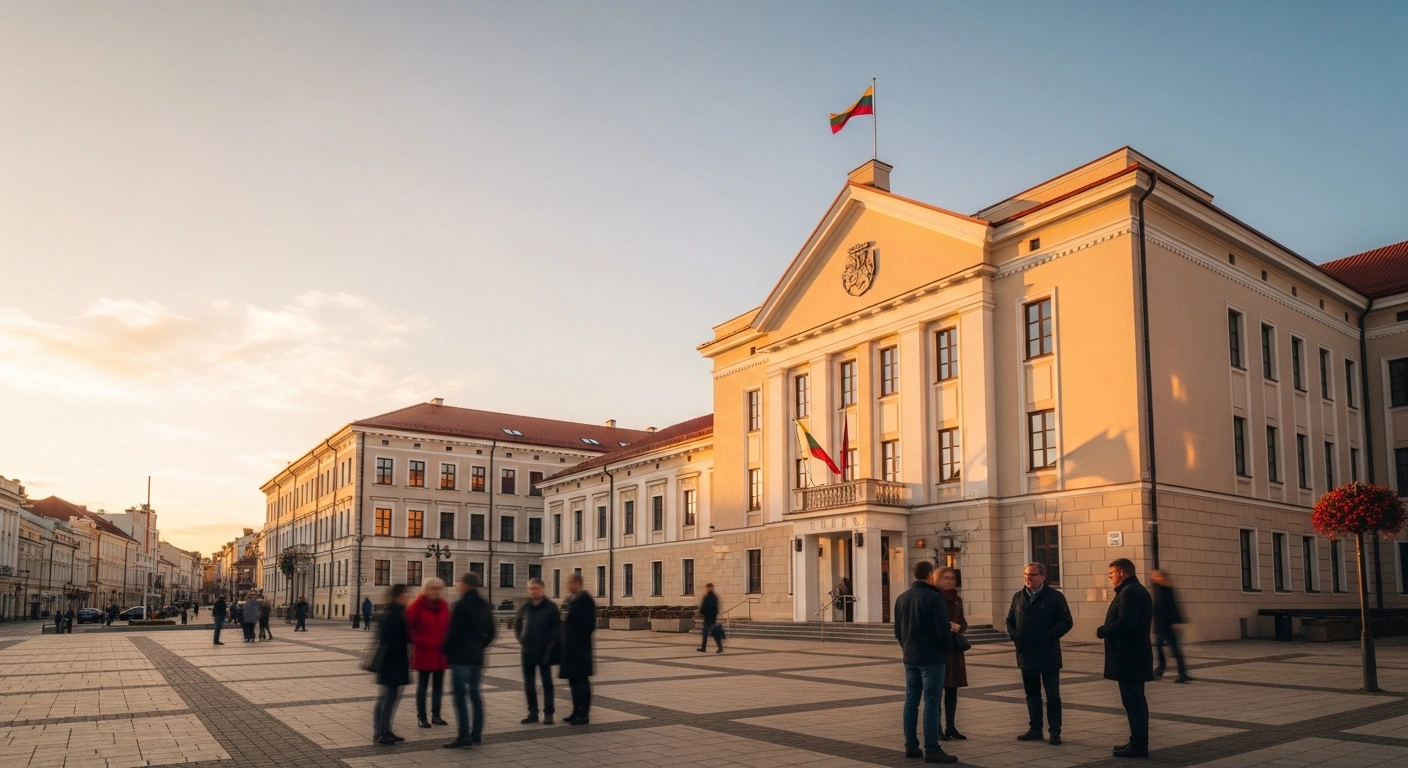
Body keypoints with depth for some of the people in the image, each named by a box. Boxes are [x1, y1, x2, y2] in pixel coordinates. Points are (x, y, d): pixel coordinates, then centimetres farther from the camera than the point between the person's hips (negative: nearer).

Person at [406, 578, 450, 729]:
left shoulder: (444, 606, 7)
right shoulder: (418, 605, -9)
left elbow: (448, 626, 11)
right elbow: (408, 625, -11)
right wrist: (415, 640, -15)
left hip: (440, 653, 5)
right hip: (424, 652, -5)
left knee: (439, 685, 10)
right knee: (422, 685, 3)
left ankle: (436, 714, 20)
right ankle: (421, 717, 9)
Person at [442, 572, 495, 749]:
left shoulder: (462, 605, -12)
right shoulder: (484, 606, 11)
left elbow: (453, 632, -15)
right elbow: (490, 633, 15)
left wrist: (447, 651, -1)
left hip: (460, 657, -8)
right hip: (477, 658, 8)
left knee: (460, 696, -5)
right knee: (475, 695, 14)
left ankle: (464, 737, -6)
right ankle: (476, 734, 18)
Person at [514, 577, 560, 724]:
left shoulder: (551, 607, -6)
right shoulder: (525, 607, 6)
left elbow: (557, 628, -8)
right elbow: (517, 624, 18)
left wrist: (550, 644, -13)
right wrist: (521, 639, 6)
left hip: (544, 652, -4)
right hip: (527, 652, 5)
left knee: (547, 683, 2)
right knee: (528, 684, 9)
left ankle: (548, 713, 7)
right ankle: (533, 712, 18)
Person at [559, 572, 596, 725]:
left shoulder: (586, 600, -13)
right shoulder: (570, 599, 14)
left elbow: (590, 624, -18)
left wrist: (580, 640, -16)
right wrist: (564, 642, 13)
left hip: (580, 648, -9)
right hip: (569, 647, 9)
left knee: (581, 680, -4)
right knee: (573, 680, 13)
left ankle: (584, 715, 2)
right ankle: (577, 712, 22)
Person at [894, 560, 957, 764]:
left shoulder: (902, 598, 9)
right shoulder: (933, 597, -13)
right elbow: (942, 629, -16)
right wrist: (948, 648, 0)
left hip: (910, 658, 7)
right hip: (931, 657, -7)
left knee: (911, 701, 11)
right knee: (931, 703, -5)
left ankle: (911, 746, 16)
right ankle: (931, 750, -4)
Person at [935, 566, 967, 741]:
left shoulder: (956, 599, 12)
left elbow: (963, 623, 14)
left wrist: (957, 628, -8)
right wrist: (946, 627, -19)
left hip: (954, 648, 6)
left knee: (952, 688, 9)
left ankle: (950, 727, 17)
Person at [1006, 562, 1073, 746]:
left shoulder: (1055, 597, -6)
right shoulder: (1018, 597, 10)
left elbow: (1066, 622, -10)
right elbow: (1010, 620, 17)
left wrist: (1049, 636, -18)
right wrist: (1013, 635, -1)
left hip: (1048, 655, -5)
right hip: (1026, 655, 5)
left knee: (1053, 695, 1)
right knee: (1032, 693, 12)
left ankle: (1055, 731, 9)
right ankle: (1035, 729, 22)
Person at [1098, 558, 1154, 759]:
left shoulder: (1129, 592, -17)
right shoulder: (1138, 590, 17)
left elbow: (1124, 623, -27)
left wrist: (1102, 631, -13)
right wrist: (1106, 630, 8)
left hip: (1129, 657, -11)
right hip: (1135, 654, 11)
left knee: (1133, 701, -6)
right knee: (1136, 701, 15)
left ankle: (1139, 745, -3)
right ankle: (1138, 742, 22)